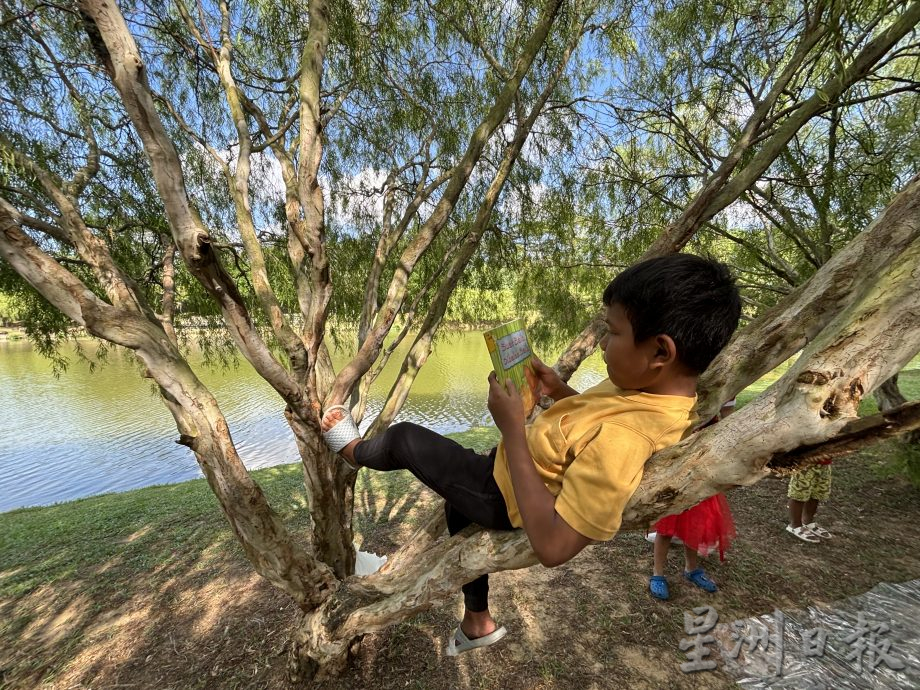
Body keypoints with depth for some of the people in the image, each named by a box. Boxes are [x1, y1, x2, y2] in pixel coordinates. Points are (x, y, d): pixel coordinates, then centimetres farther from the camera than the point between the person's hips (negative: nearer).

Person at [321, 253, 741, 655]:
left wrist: (512, 429, -35)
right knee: (457, 504, 33)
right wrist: (561, 392, -9)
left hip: (507, 495, -8)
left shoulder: (621, 439, -41)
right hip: (523, 473, 9)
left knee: (405, 438, 4)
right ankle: (477, 622, 48)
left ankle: (355, 451, 43)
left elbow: (552, 547, -35)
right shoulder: (664, 387, -11)